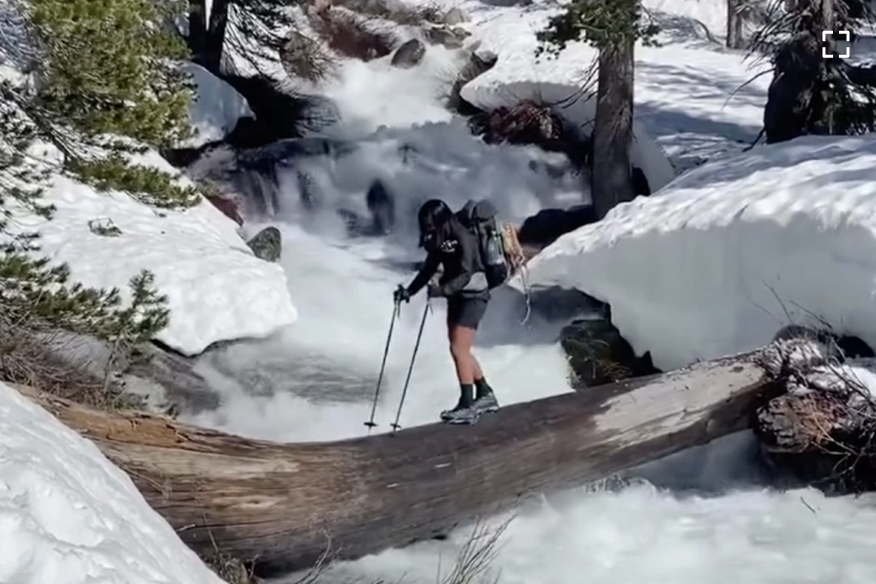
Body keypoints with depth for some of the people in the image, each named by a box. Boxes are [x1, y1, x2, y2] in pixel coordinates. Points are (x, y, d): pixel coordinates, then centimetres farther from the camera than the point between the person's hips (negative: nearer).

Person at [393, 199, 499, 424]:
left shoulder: (463, 238, -20)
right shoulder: (439, 240, 4)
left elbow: (466, 275, -27)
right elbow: (429, 269, 9)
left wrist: (442, 289, -39)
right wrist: (409, 291, -1)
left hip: (473, 296, -9)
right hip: (457, 296, 9)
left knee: (458, 349, -12)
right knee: (461, 351, 13)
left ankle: (467, 405, -7)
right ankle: (485, 394, 27)